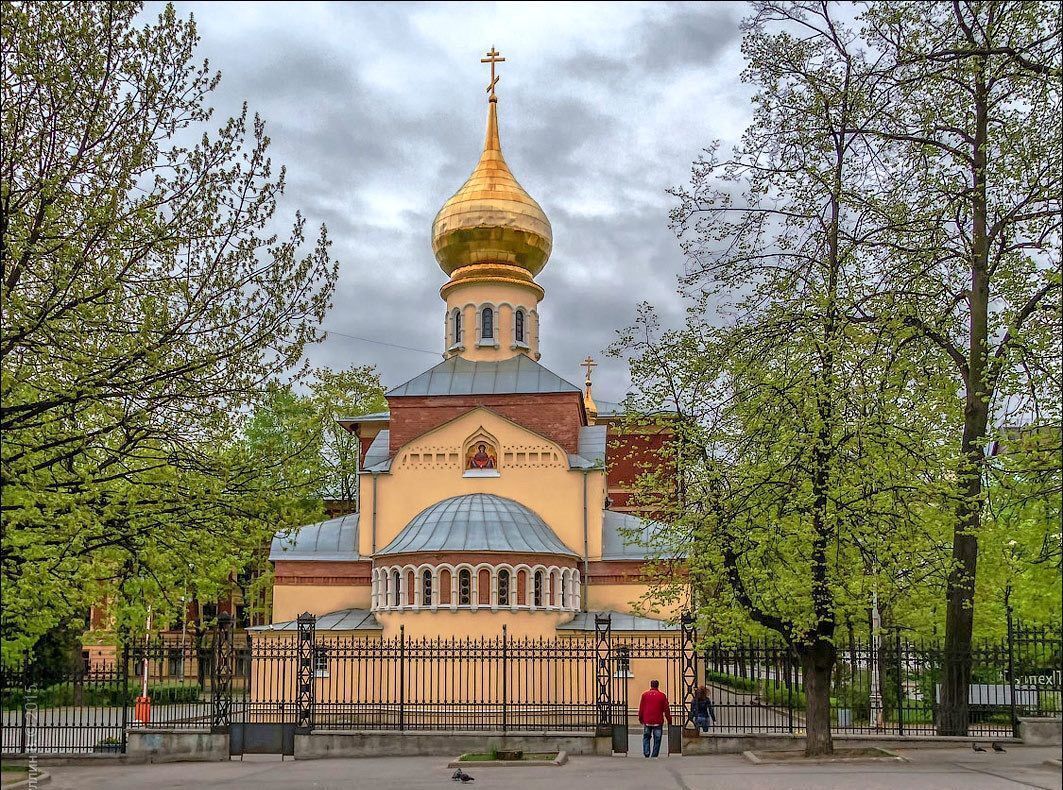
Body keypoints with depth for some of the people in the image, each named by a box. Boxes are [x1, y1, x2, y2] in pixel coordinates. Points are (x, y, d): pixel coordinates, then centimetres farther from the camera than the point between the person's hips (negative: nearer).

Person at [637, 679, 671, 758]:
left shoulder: (645, 695, 3)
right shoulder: (662, 695, 0)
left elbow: (641, 708, 6)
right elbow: (666, 709, 2)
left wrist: (640, 719, 16)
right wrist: (669, 721, 9)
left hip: (647, 721, 1)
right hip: (658, 721, -1)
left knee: (646, 737, 13)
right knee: (657, 739, 6)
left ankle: (646, 753, -4)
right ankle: (654, 755, 3)